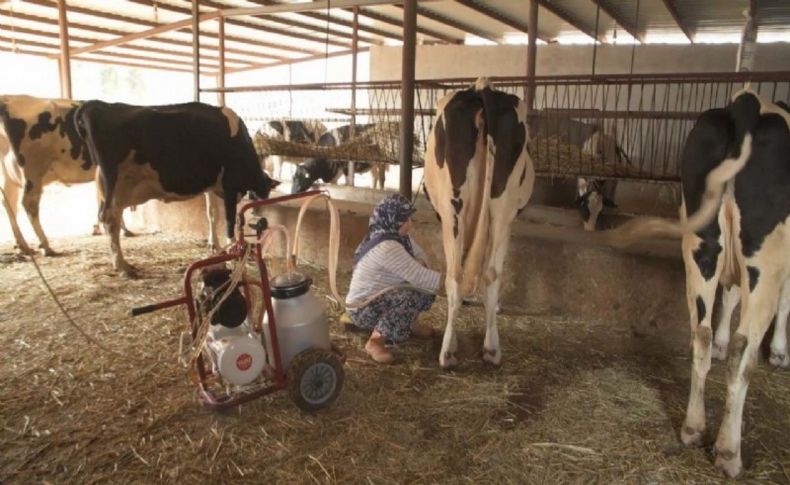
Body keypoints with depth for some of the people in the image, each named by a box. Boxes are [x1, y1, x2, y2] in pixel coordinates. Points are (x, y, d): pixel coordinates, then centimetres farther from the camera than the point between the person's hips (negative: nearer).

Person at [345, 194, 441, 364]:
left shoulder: (398, 236, 0)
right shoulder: (387, 248, -30)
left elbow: (420, 255, 9)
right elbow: (419, 278, -31)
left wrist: (420, 264, -15)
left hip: (380, 297, 9)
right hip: (363, 309, -9)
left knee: (426, 284, 0)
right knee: (412, 295, -32)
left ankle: (409, 323, 16)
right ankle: (376, 341, -20)